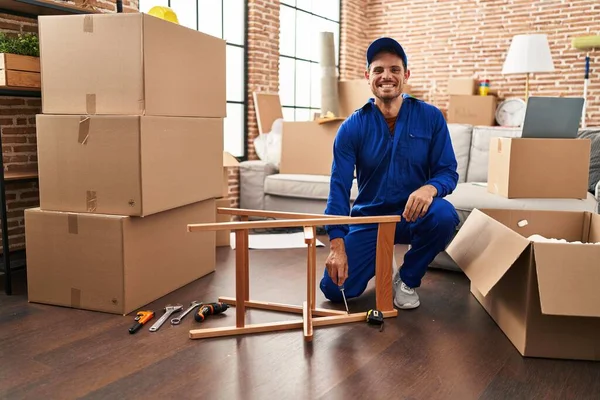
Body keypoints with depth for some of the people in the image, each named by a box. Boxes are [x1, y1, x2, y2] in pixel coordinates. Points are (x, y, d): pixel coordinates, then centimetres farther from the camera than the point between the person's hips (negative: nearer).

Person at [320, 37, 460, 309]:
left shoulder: (430, 118, -7)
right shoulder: (352, 128, -8)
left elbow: (448, 171, -7)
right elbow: (339, 187, -13)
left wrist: (430, 188, -33)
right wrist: (337, 244, -25)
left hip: (413, 215, 0)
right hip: (369, 219, 0)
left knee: (444, 215, -35)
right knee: (335, 289, -15)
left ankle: (407, 279, -5)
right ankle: (380, 262, 21)